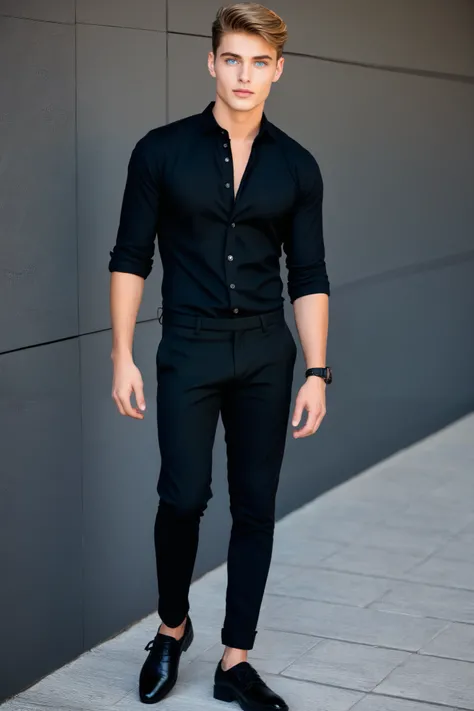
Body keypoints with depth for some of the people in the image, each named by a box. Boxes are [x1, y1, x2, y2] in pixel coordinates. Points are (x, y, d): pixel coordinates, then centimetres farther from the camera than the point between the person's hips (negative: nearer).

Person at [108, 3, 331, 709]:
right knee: (184, 495, -10)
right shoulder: (162, 151, -2)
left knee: (256, 507, 4)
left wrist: (316, 371, -1)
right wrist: (122, 357, -5)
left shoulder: (297, 166, 4)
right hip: (189, 351, -2)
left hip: (267, 356, 2)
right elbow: (130, 258, 1)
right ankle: (172, 628, 18)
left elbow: (309, 276, 6)